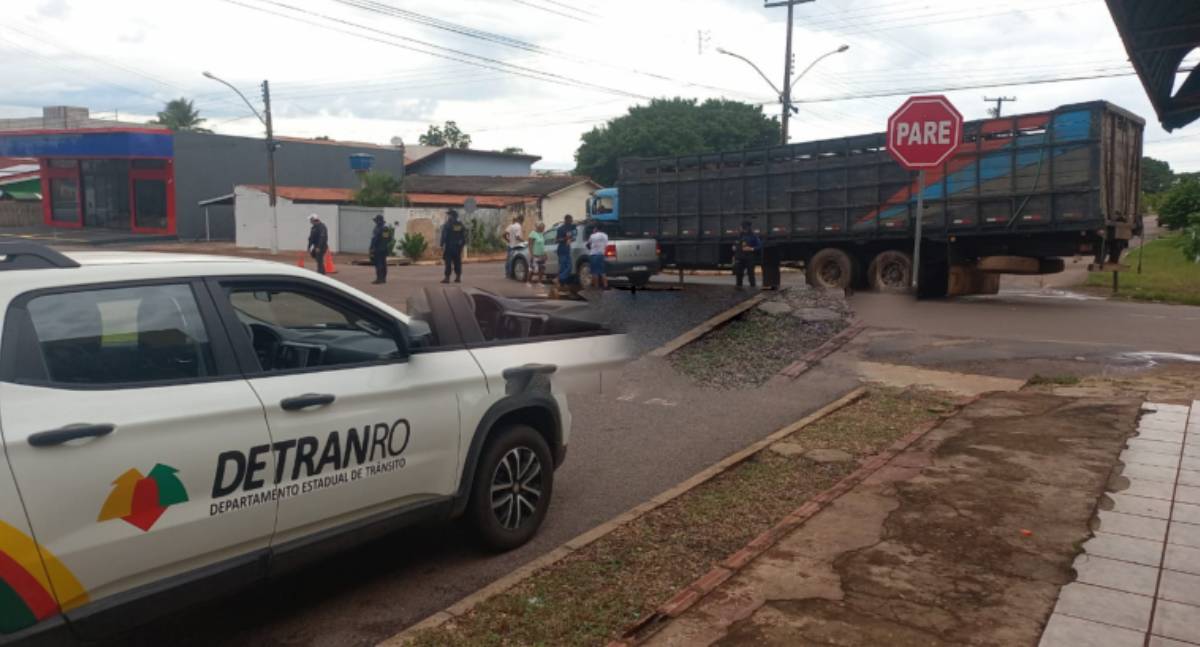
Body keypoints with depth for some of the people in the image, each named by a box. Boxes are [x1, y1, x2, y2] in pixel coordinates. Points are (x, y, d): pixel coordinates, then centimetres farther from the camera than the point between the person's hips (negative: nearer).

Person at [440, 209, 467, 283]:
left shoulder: (447, 225, -7)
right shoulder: (461, 225, 10)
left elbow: (444, 236, -11)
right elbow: (464, 237, 11)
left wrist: (442, 245, -9)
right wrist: (462, 245, 17)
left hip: (449, 246, -5)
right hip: (458, 247, 5)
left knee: (448, 262, -5)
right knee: (457, 262, 8)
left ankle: (447, 277, -8)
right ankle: (458, 277, 7)